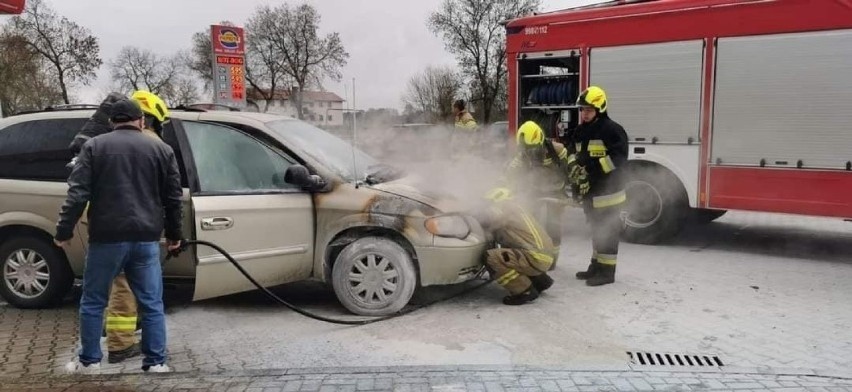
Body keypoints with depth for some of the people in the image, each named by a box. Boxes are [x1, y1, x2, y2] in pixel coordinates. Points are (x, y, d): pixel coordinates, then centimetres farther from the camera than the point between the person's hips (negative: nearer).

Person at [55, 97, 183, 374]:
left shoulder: (94, 146, 6)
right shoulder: (162, 150, 9)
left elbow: (78, 193, -2)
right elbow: (173, 198, 10)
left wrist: (64, 231, 4)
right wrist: (174, 235, 19)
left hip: (106, 238, -1)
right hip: (146, 239, 1)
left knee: (93, 302, 14)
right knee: (151, 304, 7)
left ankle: (89, 361, 22)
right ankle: (156, 363, 9)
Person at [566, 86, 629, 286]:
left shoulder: (612, 130, -12)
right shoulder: (580, 132, 13)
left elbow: (619, 157, -20)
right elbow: (575, 155, 22)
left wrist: (595, 166, -27)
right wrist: (574, 173, 6)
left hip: (607, 191, -8)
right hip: (589, 191, 8)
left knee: (607, 232, -3)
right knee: (597, 230, 17)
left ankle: (606, 270, 3)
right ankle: (596, 265, 26)